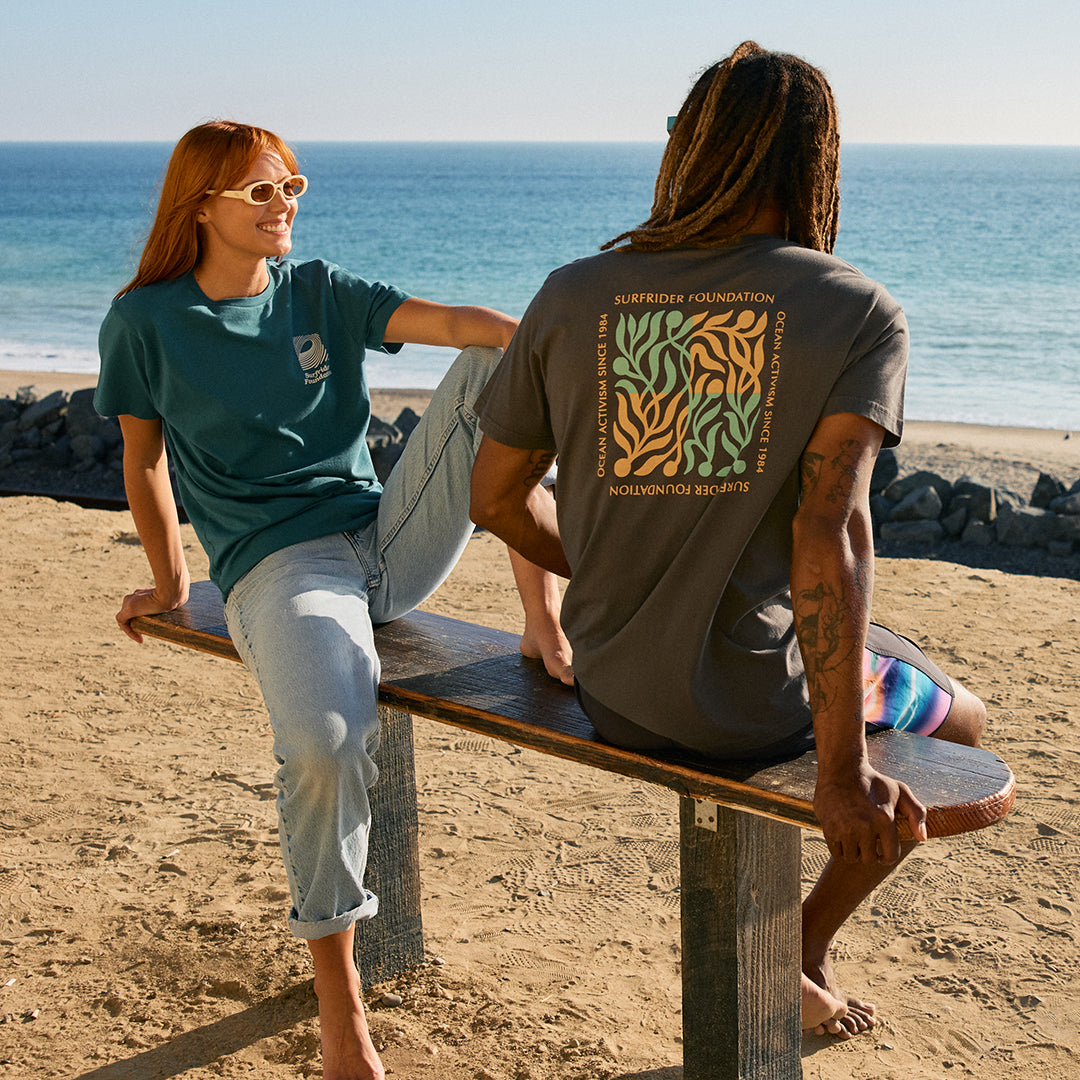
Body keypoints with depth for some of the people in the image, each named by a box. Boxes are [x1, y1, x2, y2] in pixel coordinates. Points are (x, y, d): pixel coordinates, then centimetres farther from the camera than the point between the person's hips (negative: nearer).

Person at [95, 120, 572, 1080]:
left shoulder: (319, 293, 9)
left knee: (500, 363, -15)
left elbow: (451, 321, -6)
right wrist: (169, 579, 18)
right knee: (327, 740, -34)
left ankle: (542, 616, -17)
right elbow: (145, 458, 13)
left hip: (389, 538, 4)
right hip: (279, 566, -4)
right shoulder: (147, 321, 3)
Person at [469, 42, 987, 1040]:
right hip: (754, 698, -4)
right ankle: (805, 947, 29)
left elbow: (496, 495, 6)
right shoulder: (861, 315, -11)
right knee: (959, 726, 27)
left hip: (610, 694, 5)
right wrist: (842, 772, -20)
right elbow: (830, 529, -22)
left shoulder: (572, 295, -1)